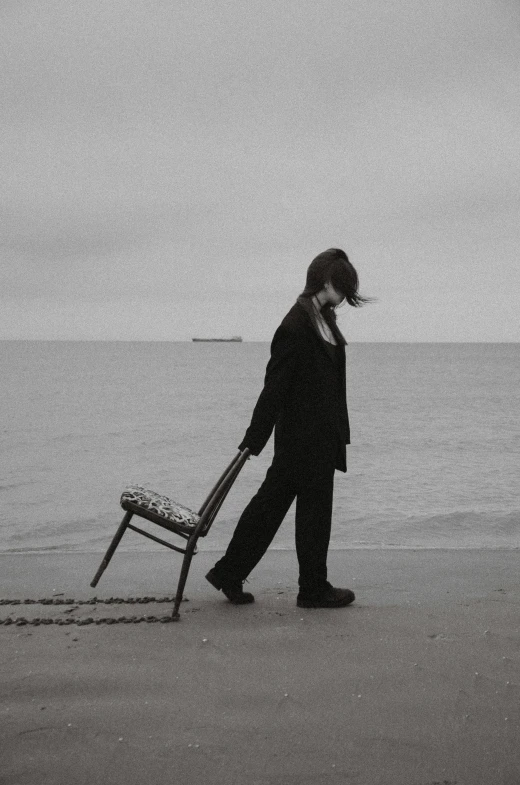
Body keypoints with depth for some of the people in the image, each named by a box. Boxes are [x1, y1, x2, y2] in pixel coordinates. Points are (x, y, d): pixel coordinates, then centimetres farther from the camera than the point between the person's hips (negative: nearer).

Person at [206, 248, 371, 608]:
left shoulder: (323, 319, 10)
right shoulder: (296, 327, -20)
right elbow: (275, 386, -20)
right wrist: (253, 441, -19)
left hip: (321, 435, 9)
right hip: (304, 436, -9)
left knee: (271, 501, 14)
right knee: (314, 510, 5)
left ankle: (229, 574, 23)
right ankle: (314, 589, 21)